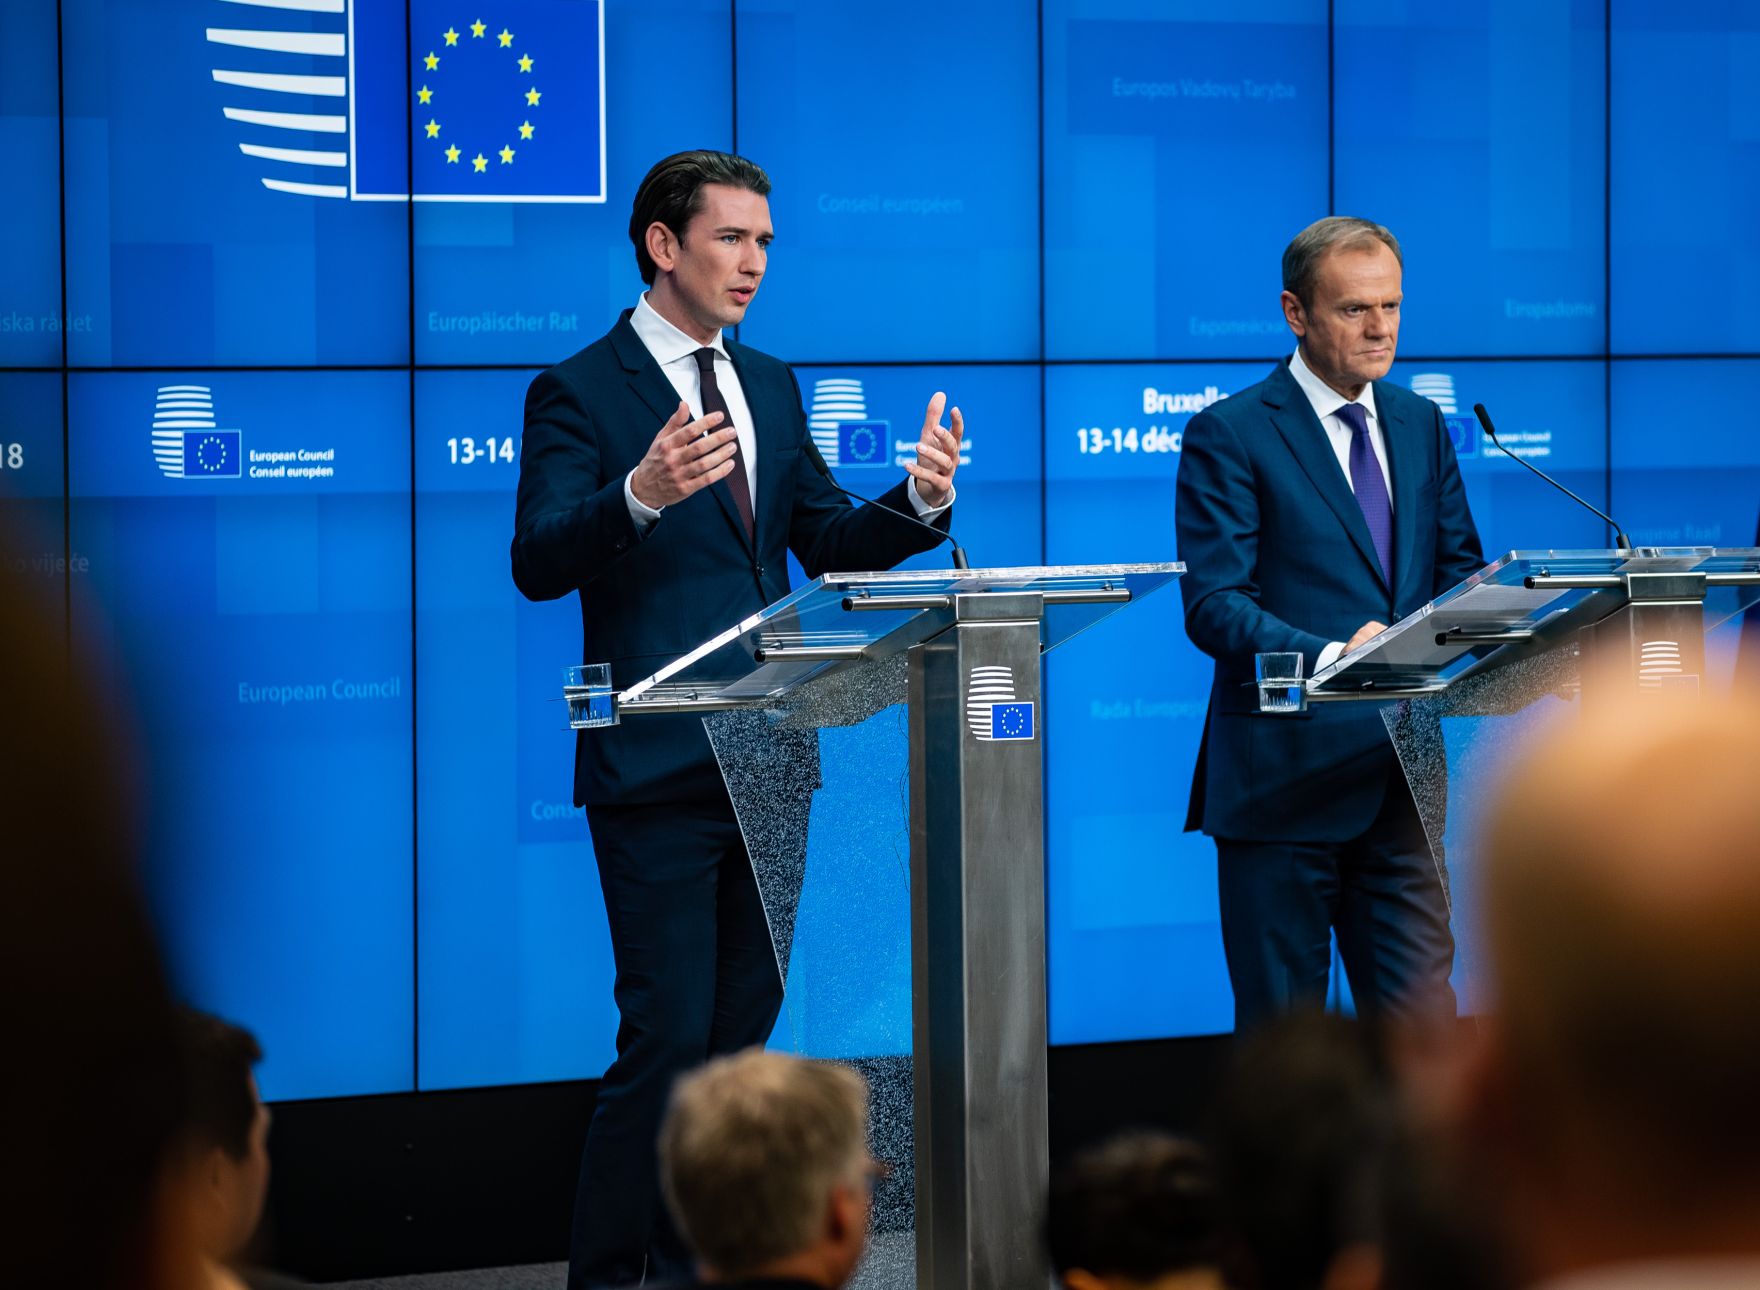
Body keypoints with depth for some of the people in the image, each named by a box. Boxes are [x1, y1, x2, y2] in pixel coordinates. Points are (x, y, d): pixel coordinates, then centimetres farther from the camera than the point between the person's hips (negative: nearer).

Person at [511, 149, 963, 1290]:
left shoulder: (770, 386, 15)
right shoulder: (581, 392, -6)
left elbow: (828, 543, 15)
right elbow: (539, 563, -18)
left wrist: (919, 501, -5)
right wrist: (640, 494, -36)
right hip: (658, 769, -7)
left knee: (743, 1027, 12)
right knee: (666, 1042, -9)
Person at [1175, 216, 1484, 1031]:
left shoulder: (1421, 426, 15)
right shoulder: (1228, 436, -5)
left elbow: (1460, 565, 17)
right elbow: (1213, 605, -13)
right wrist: (1329, 657, -28)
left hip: (1400, 773, 5)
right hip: (1284, 776, -5)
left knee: (1420, 1014, 3)